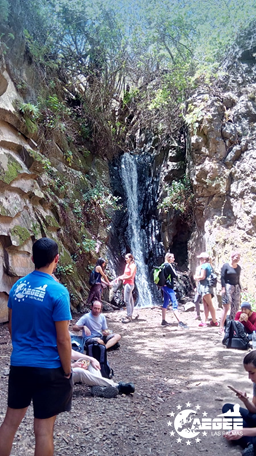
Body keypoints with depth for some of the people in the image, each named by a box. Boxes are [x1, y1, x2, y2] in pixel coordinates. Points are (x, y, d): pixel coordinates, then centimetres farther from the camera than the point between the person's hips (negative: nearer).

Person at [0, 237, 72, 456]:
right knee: (43, 430, 8)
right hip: (48, 368, -6)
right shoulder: (57, 291, -19)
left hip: (19, 364, 6)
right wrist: (67, 372, -4)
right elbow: (63, 340, -17)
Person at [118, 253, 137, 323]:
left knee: (127, 300, -11)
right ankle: (130, 315, 19)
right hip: (126, 283, 9)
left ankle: (129, 317, -7)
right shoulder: (127, 265, 16)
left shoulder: (133, 265, -9)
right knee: (130, 300, 13)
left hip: (129, 284, -9)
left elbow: (131, 276, -16)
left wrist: (123, 278, -10)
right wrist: (120, 277, 1)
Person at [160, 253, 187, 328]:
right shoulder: (168, 265, -15)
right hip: (168, 286, -10)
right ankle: (180, 322, -18)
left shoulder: (164, 265, 12)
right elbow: (175, 275, -14)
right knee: (175, 304, -13)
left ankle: (163, 321, 21)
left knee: (165, 303, 15)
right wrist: (174, 271, 5)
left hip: (165, 286, 10)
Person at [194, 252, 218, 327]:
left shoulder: (203, 265, -9)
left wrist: (196, 277, 1)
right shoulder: (209, 265, 19)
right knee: (205, 304, 9)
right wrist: (197, 276, 17)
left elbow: (203, 276, -16)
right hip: (209, 286, 10)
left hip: (205, 286, -10)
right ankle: (205, 321, 10)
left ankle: (214, 321, -8)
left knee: (209, 304, -9)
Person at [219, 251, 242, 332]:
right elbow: (222, 277, -7)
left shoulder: (238, 267, 13)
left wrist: (239, 288, 16)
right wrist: (223, 288, -14)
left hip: (236, 287, 7)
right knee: (226, 307, -10)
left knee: (235, 308, 5)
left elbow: (238, 279, 19)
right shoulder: (226, 266, -4)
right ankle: (221, 326, -5)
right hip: (228, 287, -6)